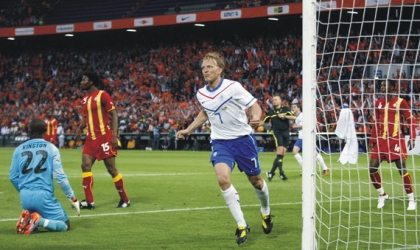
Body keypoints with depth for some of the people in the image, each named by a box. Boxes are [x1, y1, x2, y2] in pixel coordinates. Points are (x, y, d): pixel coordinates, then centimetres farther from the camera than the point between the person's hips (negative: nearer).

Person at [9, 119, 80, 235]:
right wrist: (72, 198, 1)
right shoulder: (51, 148, -2)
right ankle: (40, 221, -21)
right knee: (65, 225, 7)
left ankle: (27, 219, -8)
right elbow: (60, 176, -6)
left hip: (25, 196, 4)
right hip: (43, 195, -4)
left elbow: (13, 176, 10)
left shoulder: (19, 149, 7)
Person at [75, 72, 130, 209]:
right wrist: (80, 128, 0)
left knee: (111, 168, -2)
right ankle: (89, 201, 0)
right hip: (91, 137, 7)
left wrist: (114, 135, -20)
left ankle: (124, 200, 9)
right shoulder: (85, 99, 12)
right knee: (85, 165, -3)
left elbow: (113, 115, -12)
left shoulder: (103, 95, -10)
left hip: (104, 137, -7)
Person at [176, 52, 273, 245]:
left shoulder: (233, 87, -16)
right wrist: (188, 130, 17)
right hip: (220, 142, 3)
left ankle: (266, 213, 42)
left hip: (243, 138, -3)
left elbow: (254, 106, -13)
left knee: (255, 180, 9)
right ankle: (241, 225, -10)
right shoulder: (201, 94, 0)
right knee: (223, 178, -21)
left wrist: (256, 117, -35)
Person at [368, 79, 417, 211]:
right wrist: (372, 141, 14)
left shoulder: (400, 102, -4)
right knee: (372, 168, -1)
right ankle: (382, 195, 18)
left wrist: (412, 137, -14)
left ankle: (412, 200, 2)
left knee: (402, 169, -8)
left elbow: (411, 120, -3)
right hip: (381, 139, 5)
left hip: (395, 139, -5)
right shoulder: (378, 103, 10)